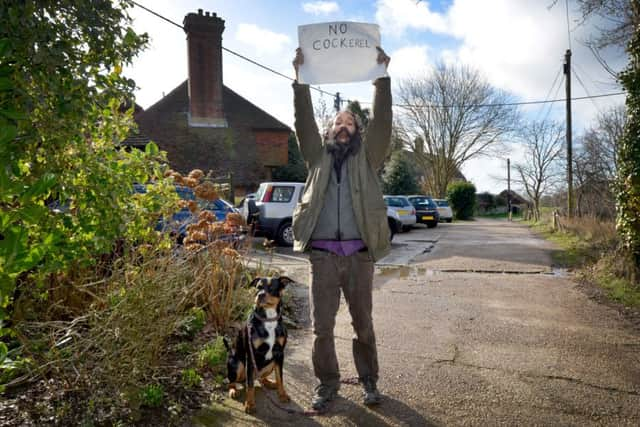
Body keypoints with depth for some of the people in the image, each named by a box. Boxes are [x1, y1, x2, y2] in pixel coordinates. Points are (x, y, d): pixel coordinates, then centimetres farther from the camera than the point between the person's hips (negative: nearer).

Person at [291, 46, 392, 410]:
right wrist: (301, 79, -7)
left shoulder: (366, 157, 12)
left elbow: (382, 122, -1)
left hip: (359, 254, 0)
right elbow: (304, 122, 2)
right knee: (322, 326, 5)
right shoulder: (318, 156, 14)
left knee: (363, 323, 10)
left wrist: (381, 78, -9)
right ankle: (327, 384, 22)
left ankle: (369, 380, 28)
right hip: (323, 254, 1)